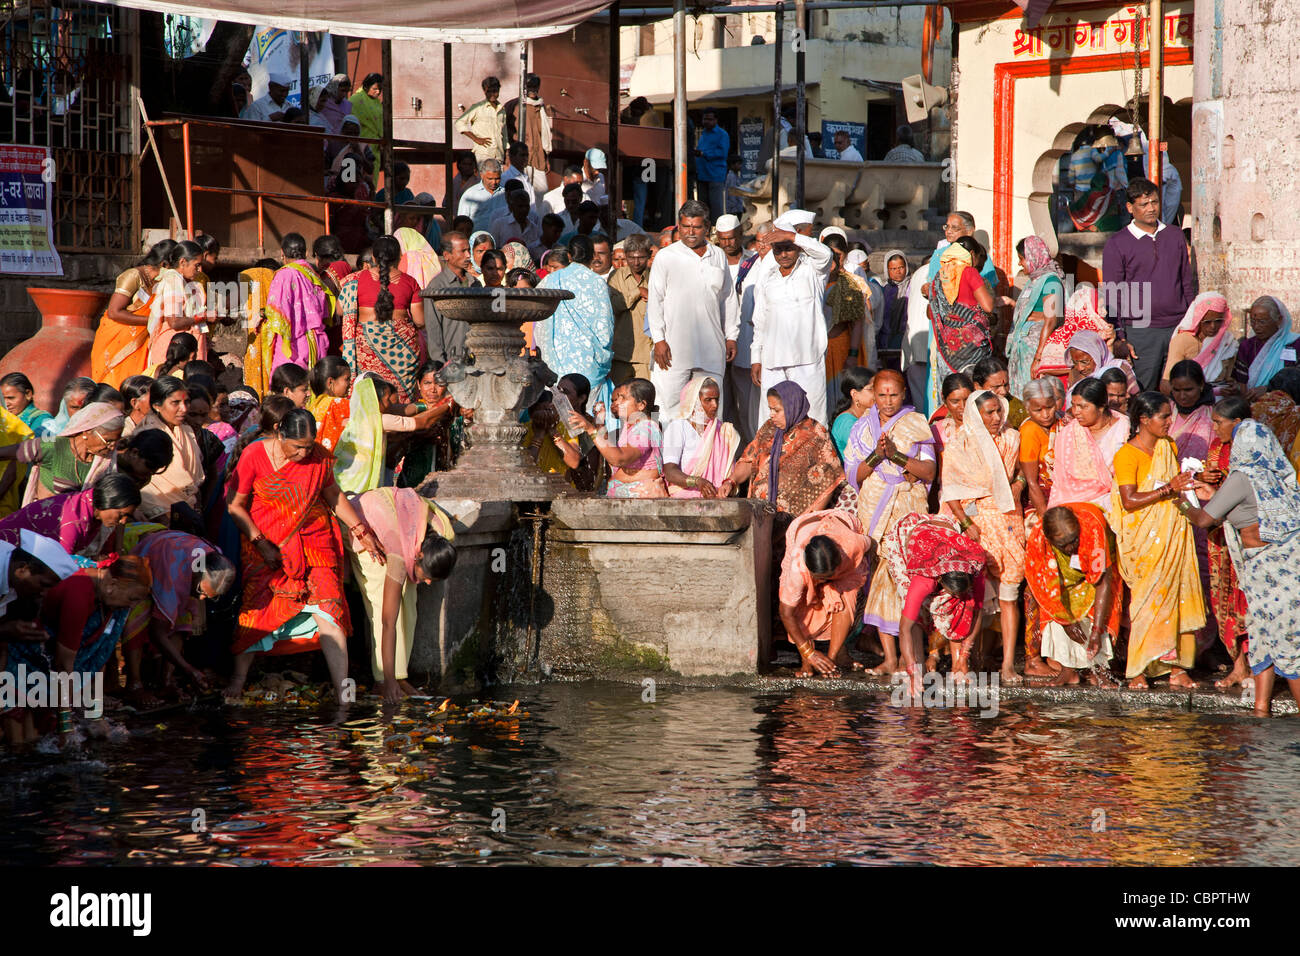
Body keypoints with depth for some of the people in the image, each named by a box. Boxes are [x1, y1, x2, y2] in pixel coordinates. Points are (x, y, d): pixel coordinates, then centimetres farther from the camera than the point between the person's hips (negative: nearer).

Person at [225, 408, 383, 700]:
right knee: (257, 609, -8)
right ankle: (238, 679, 12)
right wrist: (261, 544, -12)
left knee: (327, 610, -11)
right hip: (267, 546, -1)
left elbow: (333, 495, 15)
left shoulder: (318, 457, -2)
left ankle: (342, 693, -13)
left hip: (314, 542, 1)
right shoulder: (254, 456, -10)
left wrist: (361, 531, 13)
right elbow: (236, 506, -5)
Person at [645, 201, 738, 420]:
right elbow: (655, 301, 0)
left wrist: (731, 336, 16)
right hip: (673, 346, -3)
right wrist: (659, 340, -8)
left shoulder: (718, 256, 13)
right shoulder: (666, 257, 2)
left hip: (711, 348, 3)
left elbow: (728, 299, 20)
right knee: (670, 406, -7)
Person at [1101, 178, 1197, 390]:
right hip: (1140, 332, -3)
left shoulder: (1175, 236, 11)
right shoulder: (1117, 244, -1)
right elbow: (1112, 297, -2)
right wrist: (1120, 339, -8)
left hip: (1177, 327, 3)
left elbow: (1188, 284, 17)